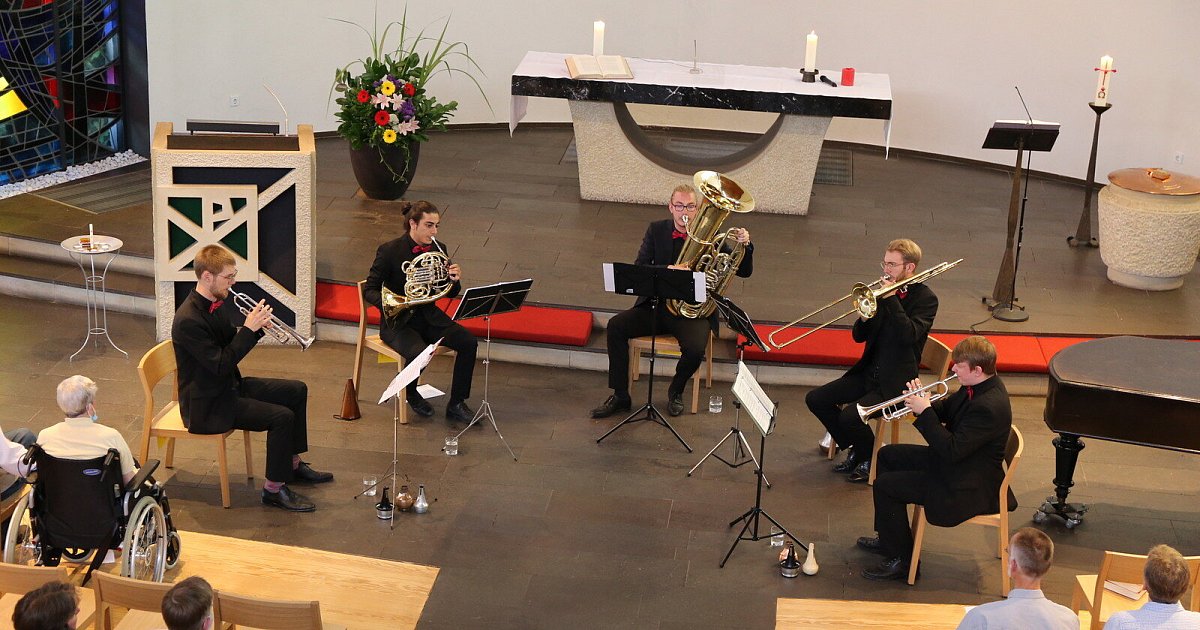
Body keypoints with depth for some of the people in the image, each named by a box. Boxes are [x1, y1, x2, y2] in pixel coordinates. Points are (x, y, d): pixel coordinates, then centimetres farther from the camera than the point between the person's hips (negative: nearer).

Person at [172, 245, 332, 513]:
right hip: (208, 405, -10)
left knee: (297, 390, 12)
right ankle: (274, 489, -7)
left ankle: (293, 464, 24)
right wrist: (249, 329, -24)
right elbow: (221, 365, -27)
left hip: (229, 385, 10)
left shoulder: (214, 303, 2)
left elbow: (231, 344, 12)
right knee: (282, 417, -21)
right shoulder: (189, 320, -27)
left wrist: (254, 326, -6)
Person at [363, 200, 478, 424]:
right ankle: (410, 394, 1)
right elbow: (369, 290, -10)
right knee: (419, 353, -34)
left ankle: (456, 404, -6)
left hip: (429, 317, 5)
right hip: (398, 321, -5)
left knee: (468, 342, -19)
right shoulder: (390, 251, -13)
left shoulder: (438, 250, 2)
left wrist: (454, 281, -16)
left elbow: (450, 294, 9)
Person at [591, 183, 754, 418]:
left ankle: (676, 390, 3)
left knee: (695, 349, -31)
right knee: (616, 325, -19)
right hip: (656, 305, 3)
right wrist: (668, 270, -26)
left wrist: (745, 246, -22)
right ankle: (620, 396, -7)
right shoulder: (656, 230, 4)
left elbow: (744, 272, -2)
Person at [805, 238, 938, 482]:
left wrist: (891, 299, -23)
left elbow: (909, 335, -27)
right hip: (869, 372, 7)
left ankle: (870, 458, 4)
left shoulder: (925, 299, -9)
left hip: (895, 381, -7)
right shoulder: (883, 292, 9)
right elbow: (859, 336, 10)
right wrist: (865, 316, -12)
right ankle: (855, 450, 14)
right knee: (816, 400, -2)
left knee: (850, 416, -26)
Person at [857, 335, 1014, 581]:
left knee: (885, 486, -14)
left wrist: (925, 412, -25)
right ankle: (889, 538, 30)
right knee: (888, 455, 19)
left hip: (970, 486, -11)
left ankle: (900, 560, 1)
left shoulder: (988, 406, -32)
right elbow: (946, 410, 12)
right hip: (955, 461, 11)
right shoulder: (978, 386, -2)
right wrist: (923, 402, -10)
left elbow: (952, 451, -32)